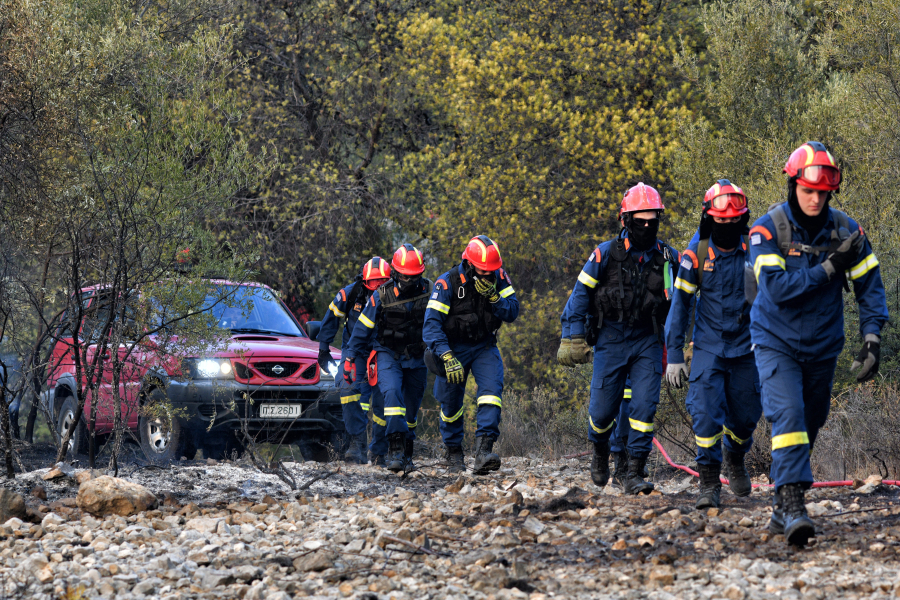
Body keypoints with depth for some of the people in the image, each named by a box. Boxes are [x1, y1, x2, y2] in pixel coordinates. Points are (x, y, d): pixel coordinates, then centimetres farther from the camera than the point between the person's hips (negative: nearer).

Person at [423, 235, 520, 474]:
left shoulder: (499, 277, -9)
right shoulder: (448, 283, -20)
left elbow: (512, 313, -9)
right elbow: (432, 323, -25)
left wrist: (492, 296, -28)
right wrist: (447, 357, -36)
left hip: (484, 347, 2)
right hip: (454, 348, -2)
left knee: (492, 389, -22)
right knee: (450, 402, 4)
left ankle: (484, 449, -31)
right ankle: (453, 451, 28)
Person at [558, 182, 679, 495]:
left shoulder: (666, 258, 3)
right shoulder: (606, 255, -5)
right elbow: (580, 295, -1)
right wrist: (572, 338, -7)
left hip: (647, 342, 1)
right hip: (611, 340, -1)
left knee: (645, 406, -11)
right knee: (603, 408, 1)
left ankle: (635, 474, -7)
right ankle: (600, 451, 34)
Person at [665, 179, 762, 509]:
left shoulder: (754, 250, -5)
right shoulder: (696, 254, -7)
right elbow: (680, 303, -2)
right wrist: (674, 355, -4)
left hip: (746, 346, 1)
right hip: (708, 346, -1)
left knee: (745, 416, 8)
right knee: (706, 413, -15)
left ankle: (735, 458, 39)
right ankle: (709, 481, -6)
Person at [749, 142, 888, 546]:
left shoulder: (845, 231, -5)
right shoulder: (768, 229, -14)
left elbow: (869, 285, 3)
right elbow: (776, 287, -24)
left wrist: (872, 338, -7)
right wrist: (828, 267, -24)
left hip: (822, 348, 4)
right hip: (776, 344, -4)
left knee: (809, 427, 11)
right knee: (788, 417, -22)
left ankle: (781, 510, 25)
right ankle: (793, 505, -29)